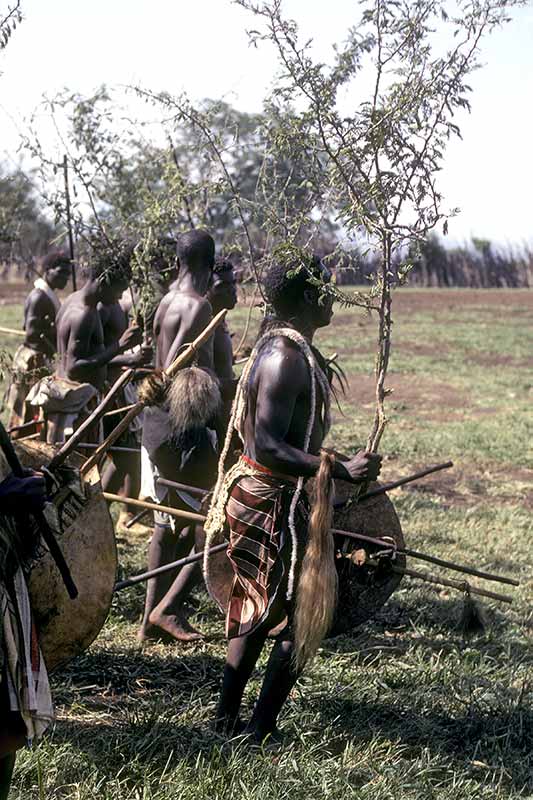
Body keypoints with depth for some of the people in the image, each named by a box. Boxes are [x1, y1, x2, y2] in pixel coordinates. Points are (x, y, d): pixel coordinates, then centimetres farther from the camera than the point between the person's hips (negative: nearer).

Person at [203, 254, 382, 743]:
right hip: (275, 503, -10)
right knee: (304, 617, -1)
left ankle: (228, 718, 29)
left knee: (258, 610, 19)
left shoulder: (275, 346, 10)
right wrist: (340, 470, -31)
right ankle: (262, 731, 5)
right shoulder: (289, 359, -22)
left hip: (251, 492, 10)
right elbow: (267, 446, -29)